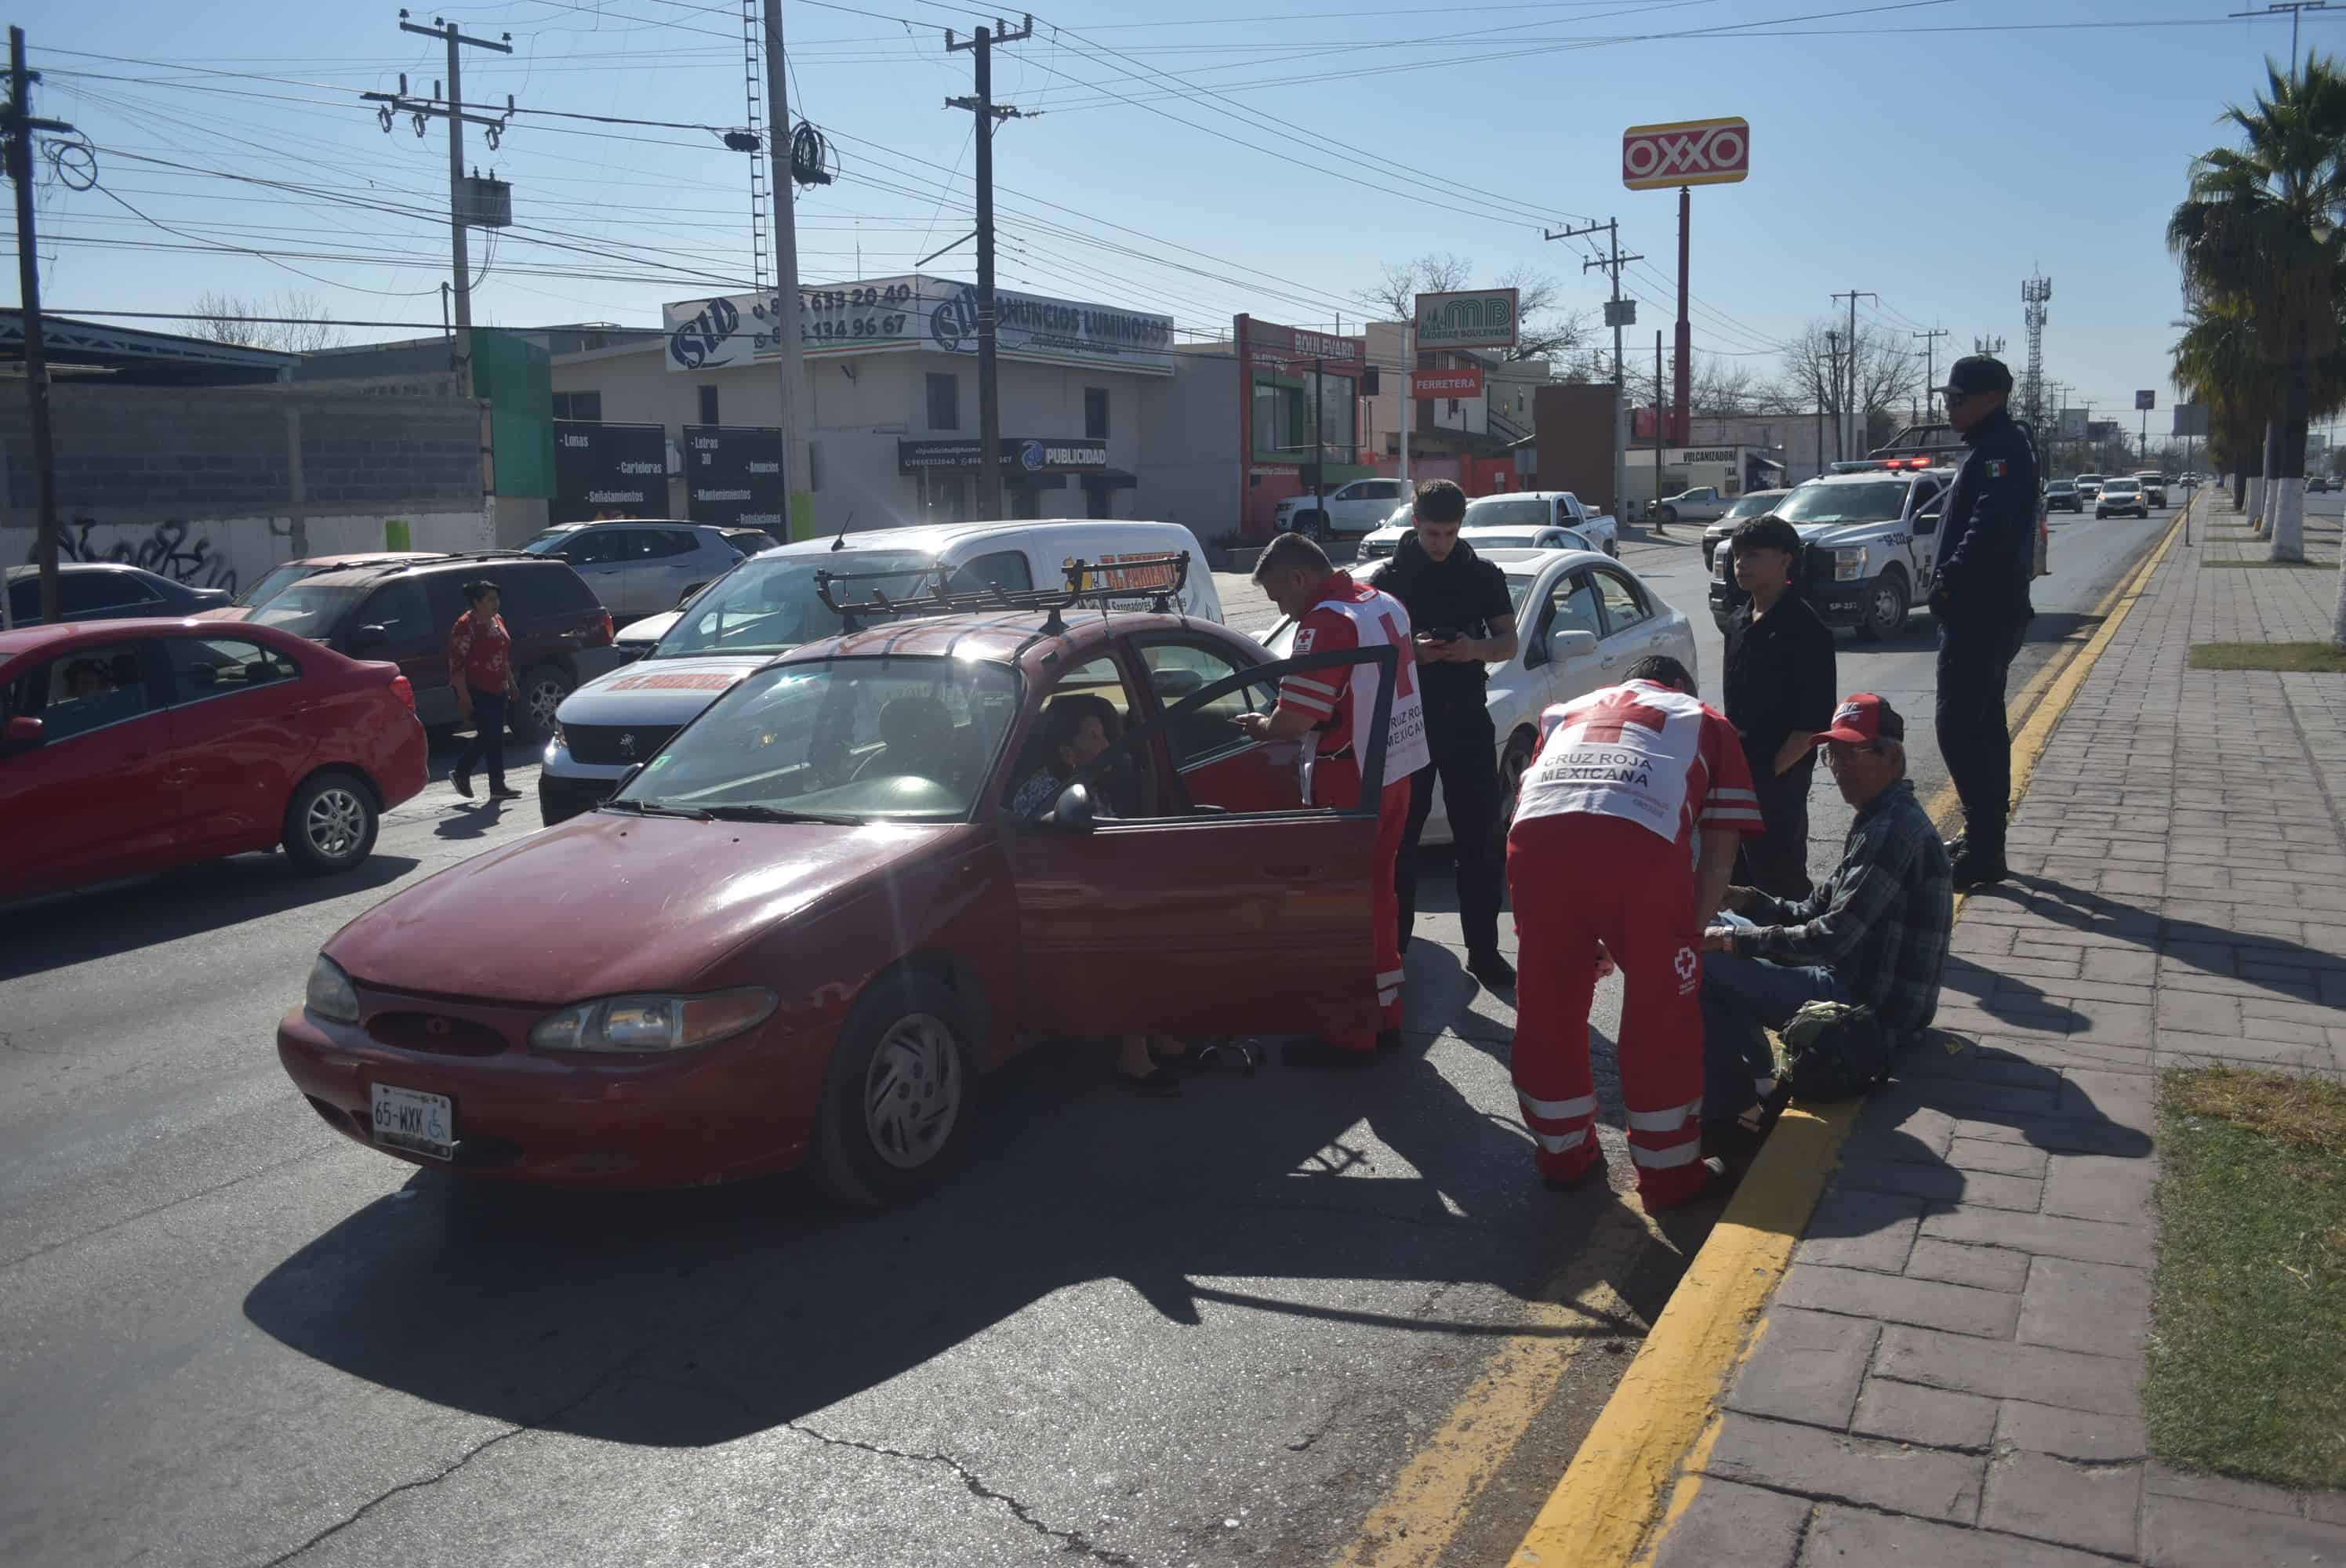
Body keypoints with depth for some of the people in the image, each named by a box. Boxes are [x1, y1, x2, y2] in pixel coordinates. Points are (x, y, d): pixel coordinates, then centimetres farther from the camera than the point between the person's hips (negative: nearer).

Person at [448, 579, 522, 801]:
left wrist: (510, 681, 21)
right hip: (475, 690, -9)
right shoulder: (465, 626, -14)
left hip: (496, 689, 9)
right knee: (492, 736, -9)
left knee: (489, 736, 10)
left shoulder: (497, 620, 12)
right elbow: (456, 664, -17)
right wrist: (463, 696, -21)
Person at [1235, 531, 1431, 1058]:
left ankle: (1350, 1034, 9)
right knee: (1379, 889, 19)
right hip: (1397, 772, 9)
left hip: (1350, 785, -9)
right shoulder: (1385, 604, 8)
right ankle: (1385, 1012, 29)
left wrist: (1260, 726, -2)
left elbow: (1293, 721, -24)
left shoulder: (1325, 623, -20)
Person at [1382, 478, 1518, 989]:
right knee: (1399, 839, 3)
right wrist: (1410, 651, -20)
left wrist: (1475, 649, -16)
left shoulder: (1484, 576, 6)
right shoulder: (1391, 578, 1)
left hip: (1468, 722, 1)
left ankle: (1483, 951, 11)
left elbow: (1509, 643, 6)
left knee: (1482, 841, 2)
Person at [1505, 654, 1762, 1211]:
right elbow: (1720, 847, 22)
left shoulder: (1567, 712, 40)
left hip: (1536, 836, 3)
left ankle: (1562, 1155, 35)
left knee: (1549, 1004, 19)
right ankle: (1671, 1176, 25)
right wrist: (1691, 935, 28)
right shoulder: (1706, 721, 33)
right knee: (1664, 1014, 14)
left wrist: (1583, 939, 44)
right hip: (1642, 841, -3)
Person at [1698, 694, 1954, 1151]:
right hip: (1854, 983, 11)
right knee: (1718, 929, 19)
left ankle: (1732, 1114, -5)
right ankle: (1752, 1085, 13)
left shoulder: (1894, 828, -19)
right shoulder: (1879, 821, 15)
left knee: (1697, 967, -18)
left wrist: (1736, 940, -17)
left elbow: (1834, 936, -25)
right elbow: (1816, 912, 16)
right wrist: (1746, 900, -1)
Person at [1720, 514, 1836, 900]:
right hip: (1737, 769, 8)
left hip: (1780, 775, -8)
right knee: (1737, 874, 15)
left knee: (1780, 876, -3)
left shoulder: (1805, 630, -13)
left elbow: (1816, 719, -17)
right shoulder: (1737, 622, 10)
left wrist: (1772, 769, -19)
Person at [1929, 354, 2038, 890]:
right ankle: (1985, 839, 26)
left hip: (1982, 611, -11)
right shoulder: (1992, 446, 18)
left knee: (1958, 730, -11)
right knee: (1983, 725, 16)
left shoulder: (2001, 448, -15)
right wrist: (1950, 585, 11)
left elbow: (1991, 527, -28)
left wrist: (1948, 582, -22)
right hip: (1985, 609, 11)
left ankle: (1984, 850, -8)